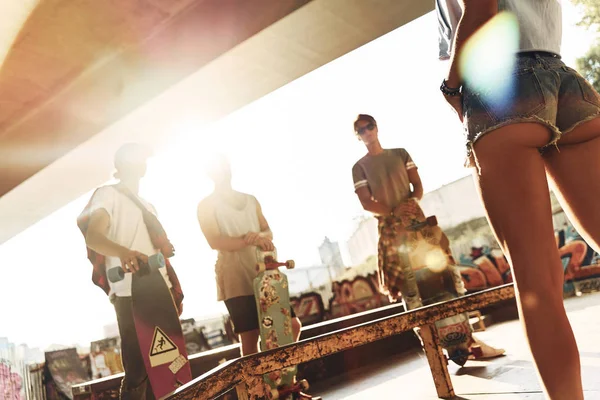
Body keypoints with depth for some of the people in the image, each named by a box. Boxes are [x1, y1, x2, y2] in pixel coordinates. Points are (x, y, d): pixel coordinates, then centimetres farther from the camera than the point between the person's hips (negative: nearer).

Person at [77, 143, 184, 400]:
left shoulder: (147, 205, 23)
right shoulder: (108, 194, 0)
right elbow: (93, 236, -18)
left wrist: (173, 291, 17)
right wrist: (122, 251, -39)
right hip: (130, 295, -7)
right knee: (137, 372, -5)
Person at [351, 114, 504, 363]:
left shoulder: (400, 154, 14)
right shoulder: (360, 167, 5)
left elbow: (418, 186, 8)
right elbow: (366, 203, -4)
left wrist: (412, 201, -14)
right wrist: (394, 212, -19)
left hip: (416, 220, 3)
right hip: (390, 229, -2)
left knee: (444, 277, -3)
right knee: (411, 288, -3)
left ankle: (467, 339, 2)